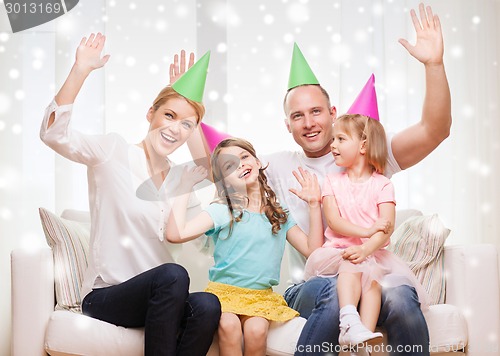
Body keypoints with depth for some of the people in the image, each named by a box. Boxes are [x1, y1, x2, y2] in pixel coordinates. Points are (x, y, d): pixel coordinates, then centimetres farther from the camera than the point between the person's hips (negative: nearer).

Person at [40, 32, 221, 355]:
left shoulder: (180, 182, 14)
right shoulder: (114, 152, -1)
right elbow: (53, 134, -18)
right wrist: (81, 70, -25)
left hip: (160, 298, 5)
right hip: (104, 296, -5)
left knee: (207, 305, -29)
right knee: (173, 274, -35)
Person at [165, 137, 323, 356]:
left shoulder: (279, 214, 12)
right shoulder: (222, 211, -1)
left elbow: (313, 250, 7)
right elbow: (176, 234, -15)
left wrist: (314, 204, 3)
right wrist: (186, 186, -11)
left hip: (261, 296, 2)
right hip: (224, 291, -2)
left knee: (256, 330, -29)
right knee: (229, 325, -33)